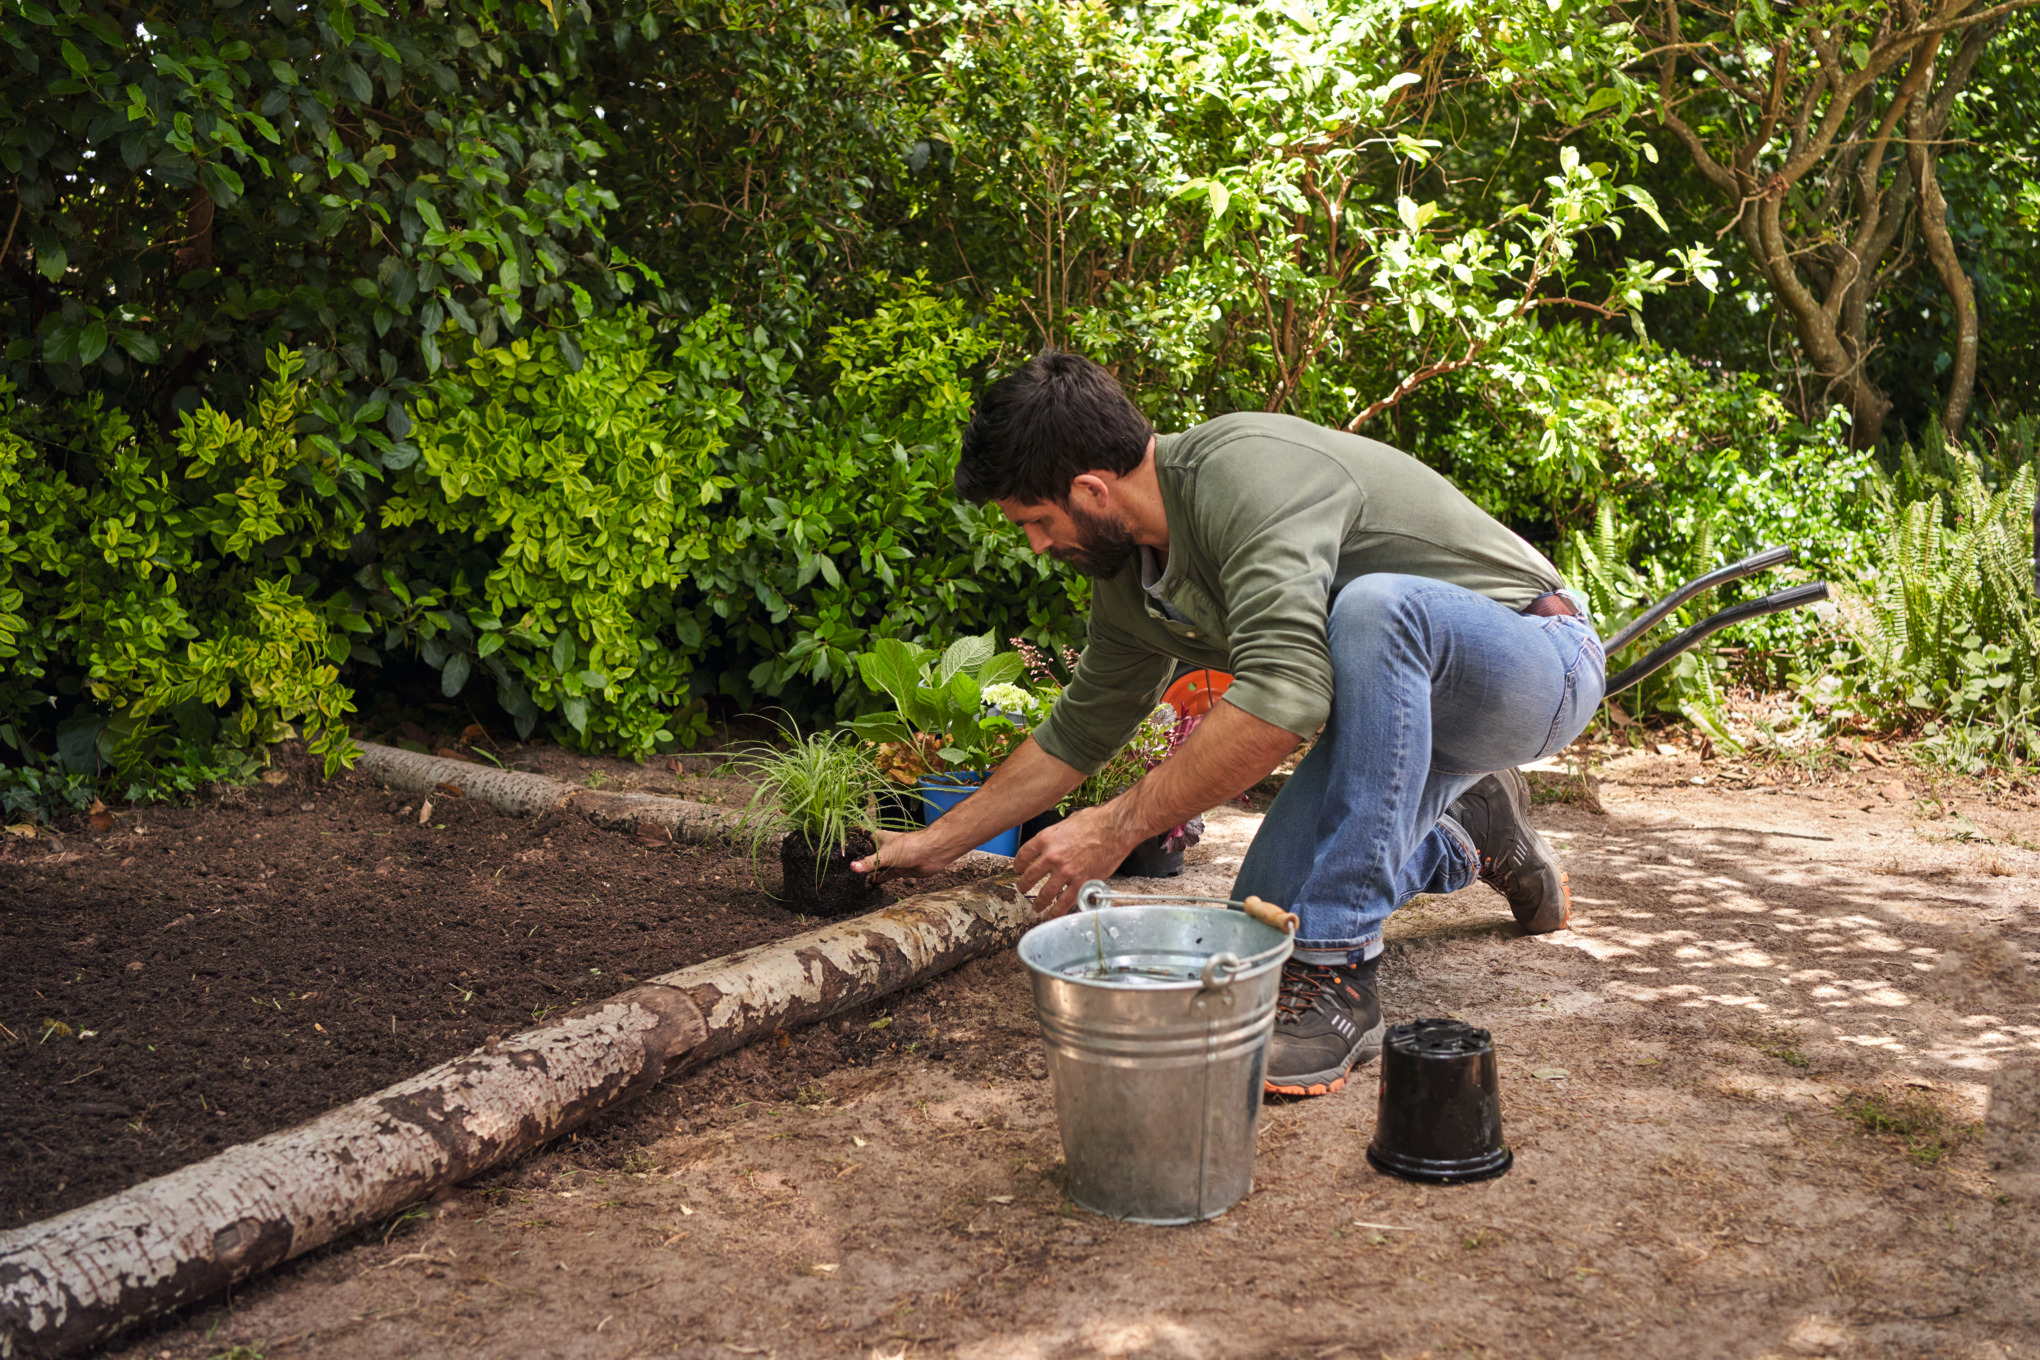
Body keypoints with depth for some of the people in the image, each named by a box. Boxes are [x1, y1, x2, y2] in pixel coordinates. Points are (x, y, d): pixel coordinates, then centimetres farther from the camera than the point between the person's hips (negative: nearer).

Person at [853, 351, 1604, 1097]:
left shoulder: (1247, 471, -30)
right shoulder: (1127, 573, 0)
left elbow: (1283, 695, -41)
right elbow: (1081, 729, 14)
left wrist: (1119, 824, -34)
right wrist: (939, 841, 17)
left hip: (1536, 654, -8)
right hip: (1408, 707, 8)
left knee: (1375, 607, -39)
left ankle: (1338, 979, -32)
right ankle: (1465, 837, 23)